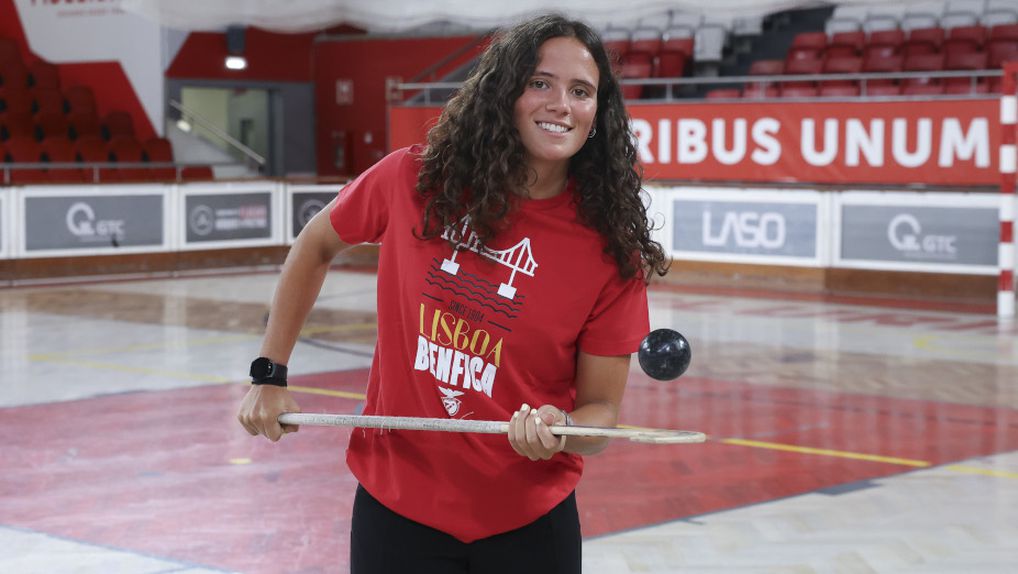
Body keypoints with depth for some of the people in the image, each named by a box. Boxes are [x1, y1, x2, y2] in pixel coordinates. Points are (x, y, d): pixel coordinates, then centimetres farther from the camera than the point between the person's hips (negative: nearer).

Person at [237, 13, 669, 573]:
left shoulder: (612, 249, -12)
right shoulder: (413, 180, -9)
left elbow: (600, 409, -6)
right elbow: (315, 248, 8)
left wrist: (557, 433, -27)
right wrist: (269, 376, 5)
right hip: (394, 504, 0)